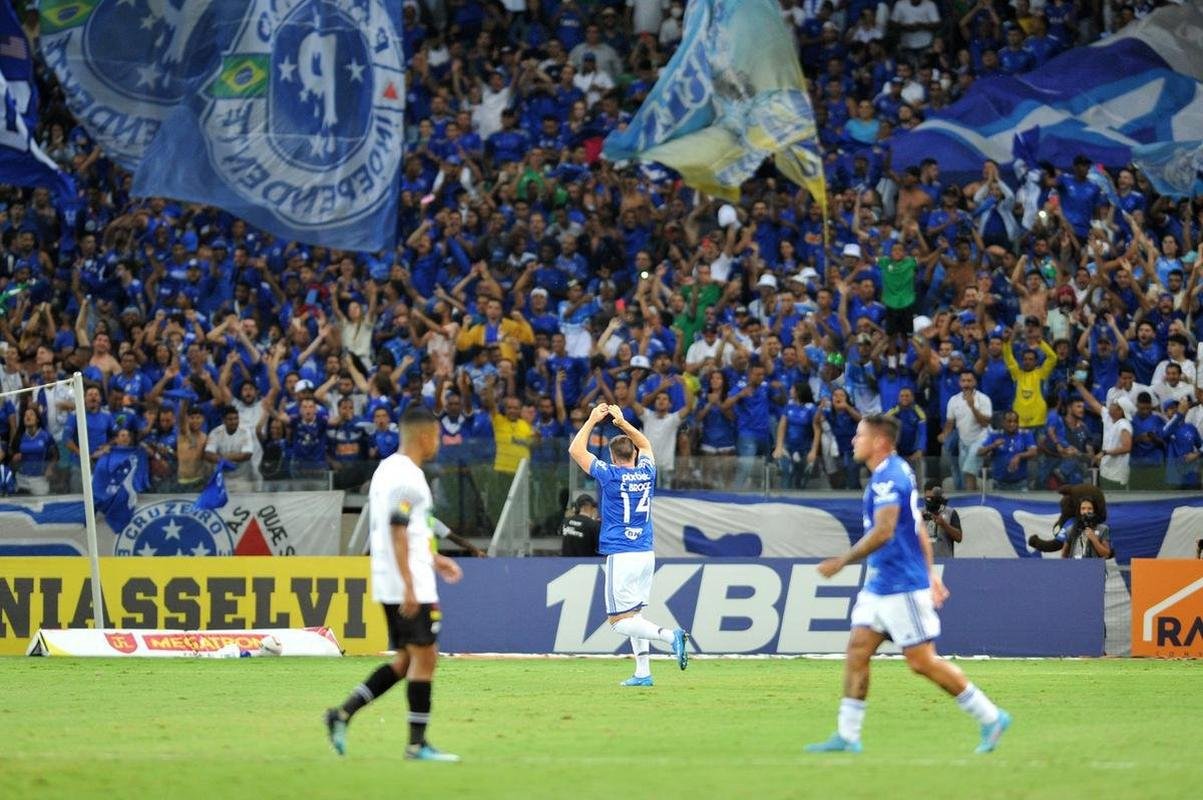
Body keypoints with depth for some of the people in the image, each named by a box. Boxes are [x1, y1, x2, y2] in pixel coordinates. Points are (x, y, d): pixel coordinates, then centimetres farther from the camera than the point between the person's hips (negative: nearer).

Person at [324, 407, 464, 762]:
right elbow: (398, 533, -21)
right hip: (411, 585, -10)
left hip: (388, 585, 10)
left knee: (406, 659, 13)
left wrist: (433, 558, 29)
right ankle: (417, 743, -3)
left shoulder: (386, 469, 16)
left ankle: (343, 713, 6)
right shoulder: (408, 476, -14)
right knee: (424, 656, -4)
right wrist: (409, 586, -23)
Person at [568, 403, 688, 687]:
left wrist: (592, 420, 9)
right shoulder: (646, 473, 6)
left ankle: (669, 635, -25)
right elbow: (644, 444, 28)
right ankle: (643, 673, 10)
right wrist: (622, 422, 26)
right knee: (634, 615, 15)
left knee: (620, 621, -6)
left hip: (621, 557, -7)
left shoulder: (610, 475, -9)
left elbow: (576, 450, 1)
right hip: (647, 554, 7)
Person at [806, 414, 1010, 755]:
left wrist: (842, 561, -22)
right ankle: (846, 735, 2)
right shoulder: (898, 471, 14)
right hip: (879, 586, 10)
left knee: (922, 661, -5)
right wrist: (931, 573, 24)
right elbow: (918, 531, 20)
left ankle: (990, 718, 4)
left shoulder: (887, 479, -18)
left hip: (902, 587, -10)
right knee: (857, 649, 3)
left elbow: (883, 532, -27)